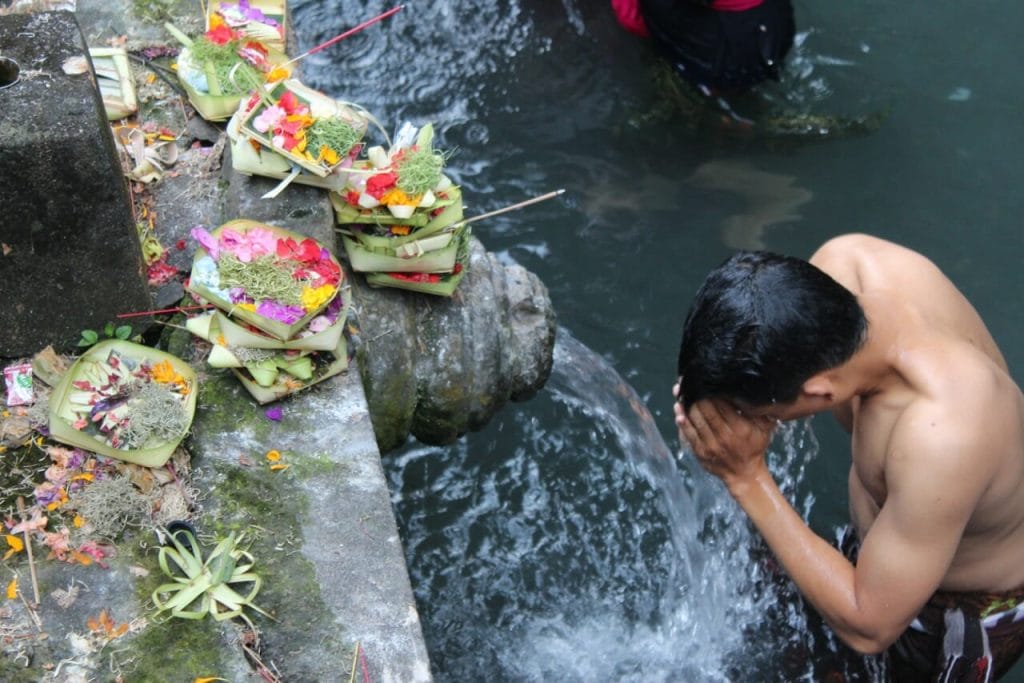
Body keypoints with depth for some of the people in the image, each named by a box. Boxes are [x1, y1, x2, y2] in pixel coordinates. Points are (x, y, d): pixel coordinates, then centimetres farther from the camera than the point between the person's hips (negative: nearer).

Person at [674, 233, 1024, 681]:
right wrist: (711, 395, -30)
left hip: (965, 611, -6)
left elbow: (868, 626, -35)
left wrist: (747, 478, -37)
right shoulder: (846, 258, -32)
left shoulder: (941, 438, -50)